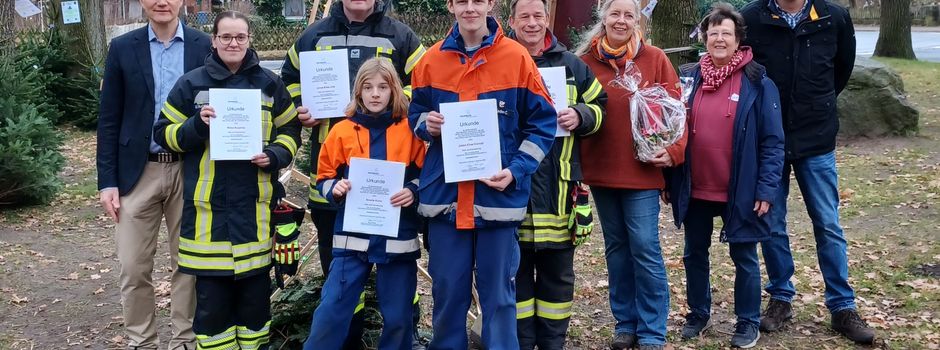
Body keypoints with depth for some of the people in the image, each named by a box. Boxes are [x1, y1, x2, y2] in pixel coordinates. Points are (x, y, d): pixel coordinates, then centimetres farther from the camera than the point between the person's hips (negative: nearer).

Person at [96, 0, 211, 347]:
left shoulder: (203, 45, 2)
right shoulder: (122, 48, 3)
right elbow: (109, 120, 3)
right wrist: (107, 180, -3)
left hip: (189, 171, 0)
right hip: (138, 173, 0)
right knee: (134, 269, 4)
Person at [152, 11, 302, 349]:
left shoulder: (268, 83, 6)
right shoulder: (191, 83, 2)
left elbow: (290, 129, 14)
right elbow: (164, 134, 4)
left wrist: (275, 155, -6)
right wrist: (197, 125, -15)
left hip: (255, 205, 1)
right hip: (208, 206, -1)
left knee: (255, 293, 9)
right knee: (211, 298, 4)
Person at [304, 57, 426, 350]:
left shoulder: (409, 131, 1)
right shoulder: (343, 131, 3)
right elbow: (324, 177, 9)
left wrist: (413, 192, -12)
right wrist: (335, 189, -11)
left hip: (398, 238, 0)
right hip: (353, 237, 0)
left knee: (398, 317, 8)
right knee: (331, 310, -2)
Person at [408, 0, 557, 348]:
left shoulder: (517, 58, -3)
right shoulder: (432, 60, 5)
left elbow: (542, 124, 1)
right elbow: (415, 113, 17)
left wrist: (516, 171, -11)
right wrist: (427, 124, -7)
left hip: (498, 195, -2)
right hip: (445, 195, 2)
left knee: (498, 291, 7)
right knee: (447, 289, 11)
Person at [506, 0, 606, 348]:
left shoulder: (571, 64, 9)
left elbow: (598, 106, 16)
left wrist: (580, 116, -5)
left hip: (558, 186, 2)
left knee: (558, 273, 11)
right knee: (516, 270, 7)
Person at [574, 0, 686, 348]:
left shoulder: (655, 59, -1)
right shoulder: (586, 61, 3)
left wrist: (673, 150, -14)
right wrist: (578, 164, -1)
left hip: (642, 172, -3)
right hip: (601, 171, 3)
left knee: (645, 248, -4)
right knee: (616, 247, 12)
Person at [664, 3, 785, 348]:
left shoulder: (757, 82, -8)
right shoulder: (689, 78, 4)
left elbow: (772, 141, -7)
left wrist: (766, 188, -13)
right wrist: (670, 181, 6)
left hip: (740, 191, -4)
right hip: (695, 190, 4)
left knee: (744, 257, 9)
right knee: (694, 253, 16)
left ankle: (748, 321, 25)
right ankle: (698, 313, 34)